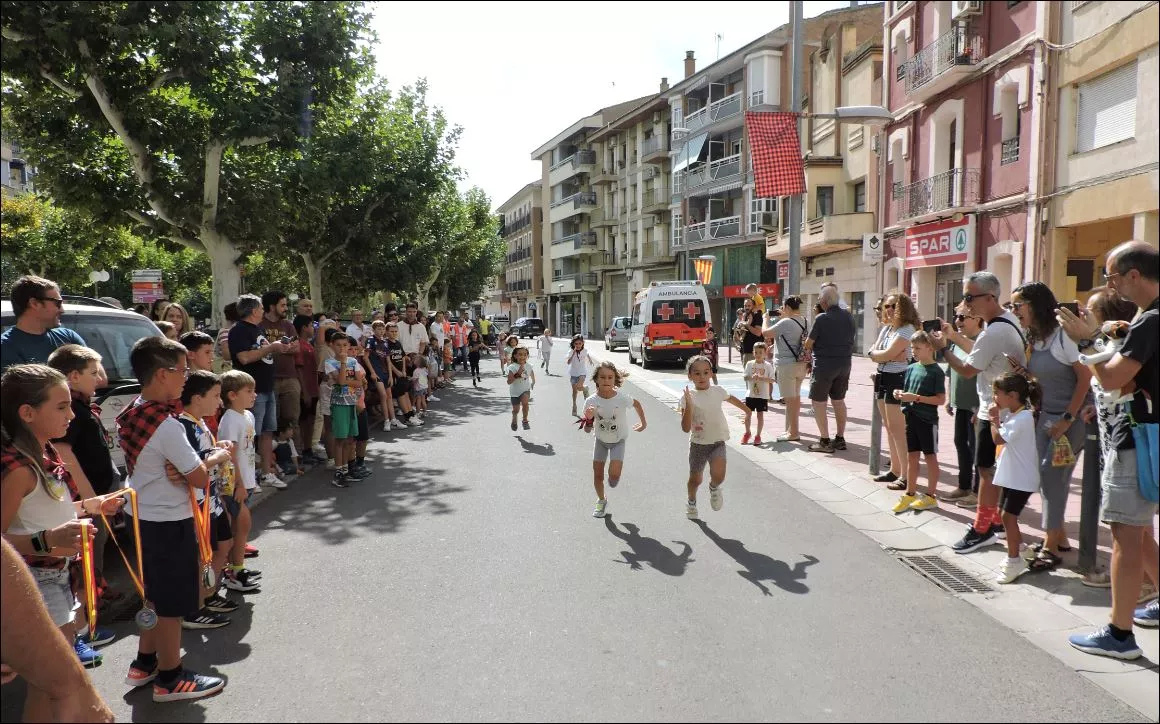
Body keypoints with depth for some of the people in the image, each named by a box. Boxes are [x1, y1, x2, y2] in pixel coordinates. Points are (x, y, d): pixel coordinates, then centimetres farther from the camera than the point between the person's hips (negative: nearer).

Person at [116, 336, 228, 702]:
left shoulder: (131, 415, 4)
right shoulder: (166, 424, -24)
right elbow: (199, 478, -21)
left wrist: (202, 458, 2)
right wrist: (216, 457, -3)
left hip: (145, 517, 9)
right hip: (169, 522, -9)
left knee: (156, 595, 23)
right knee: (172, 603, 5)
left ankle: (144, 664, 36)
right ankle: (170, 679, 18)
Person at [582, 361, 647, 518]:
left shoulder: (622, 397, -25)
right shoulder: (591, 402, -22)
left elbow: (636, 404, -1)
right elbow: (587, 430, -15)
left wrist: (643, 423, 9)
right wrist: (588, 419, -36)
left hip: (619, 440, -2)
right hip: (601, 440, 2)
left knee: (614, 475, -17)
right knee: (597, 474, 6)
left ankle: (613, 480, 22)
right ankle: (601, 501, 34)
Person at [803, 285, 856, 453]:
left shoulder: (822, 318, -16)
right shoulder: (849, 316, 4)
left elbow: (809, 343, -10)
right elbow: (853, 338, 15)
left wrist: (809, 350, 11)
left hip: (824, 365, -7)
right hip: (844, 364, 7)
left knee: (819, 402, 2)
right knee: (839, 400, 17)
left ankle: (825, 441, 2)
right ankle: (840, 438, 23)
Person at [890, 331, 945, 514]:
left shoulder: (935, 371, -12)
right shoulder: (911, 368, 6)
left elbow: (941, 399, -16)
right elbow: (904, 389, 18)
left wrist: (916, 398, -22)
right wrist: (899, 393, -4)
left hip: (928, 420, -6)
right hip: (911, 418, 6)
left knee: (930, 456, 7)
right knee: (911, 456, 12)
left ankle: (931, 495, 17)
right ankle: (910, 493, 23)